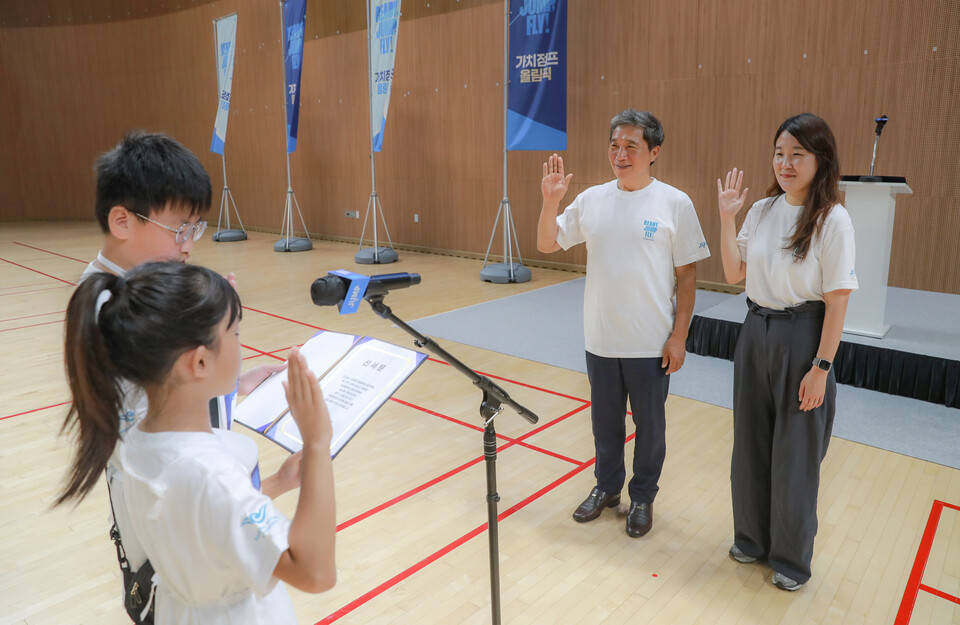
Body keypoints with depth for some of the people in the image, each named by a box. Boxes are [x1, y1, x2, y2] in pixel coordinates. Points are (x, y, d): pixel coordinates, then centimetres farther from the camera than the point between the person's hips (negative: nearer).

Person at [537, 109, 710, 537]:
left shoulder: (675, 204, -7)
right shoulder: (592, 200, 2)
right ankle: (607, 487, 39)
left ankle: (642, 497, 34)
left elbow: (687, 274, -5)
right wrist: (550, 202, -11)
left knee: (649, 425, 13)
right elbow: (547, 245, 6)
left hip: (650, 343, -3)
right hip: (600, 339, 3)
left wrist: (679, 336, -8)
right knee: (605, 421, 18)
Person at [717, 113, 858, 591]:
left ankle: (791, 557, 30)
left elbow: (837, 301, -13)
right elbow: (734, 274, 2)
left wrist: (821, 367, -14)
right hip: (756, 334, 5)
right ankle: (753, 537, 38)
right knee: (750, 446, 16)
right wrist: (727, 216, -6)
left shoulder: (832, 220, -13)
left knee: (795, 455, 8)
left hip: (802, 339, -5)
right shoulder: (762, 210, 2)